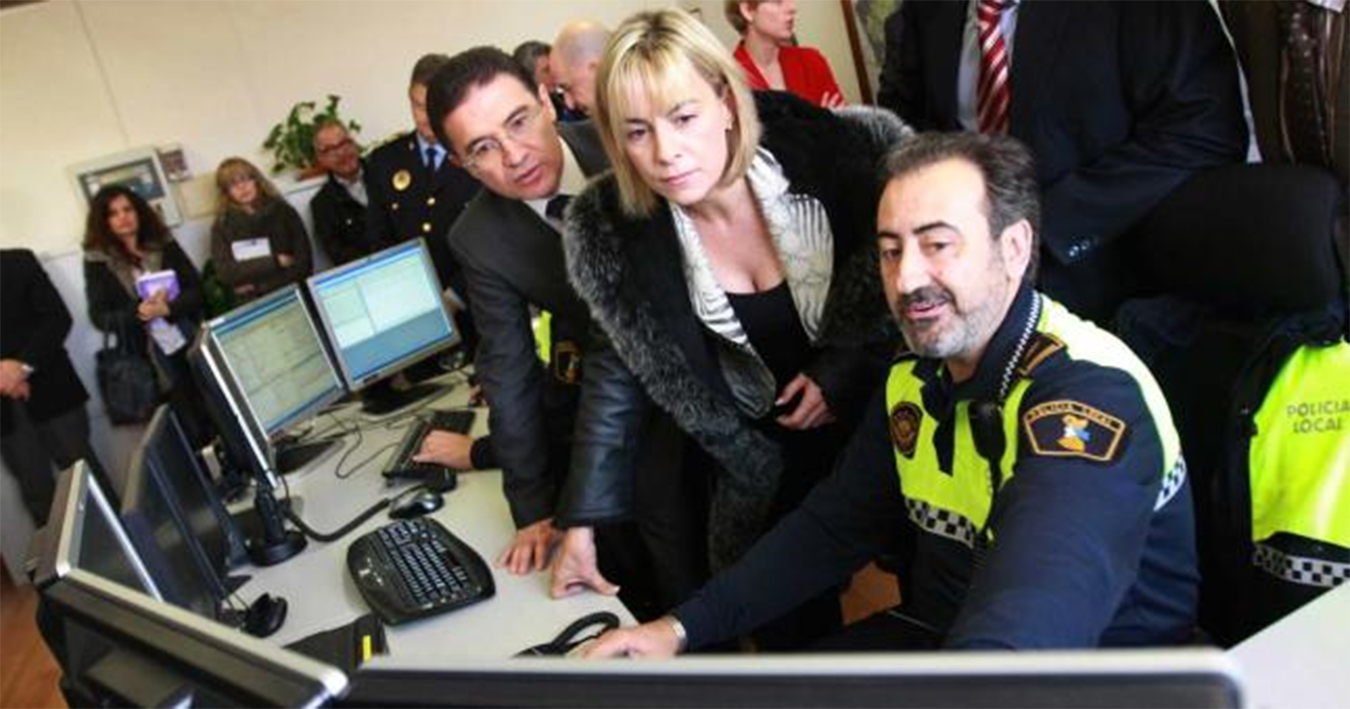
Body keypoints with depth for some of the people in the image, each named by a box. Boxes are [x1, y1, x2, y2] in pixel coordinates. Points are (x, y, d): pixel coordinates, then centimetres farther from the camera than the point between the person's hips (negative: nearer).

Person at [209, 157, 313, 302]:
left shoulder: (283, 211, 8)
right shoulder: (222, 226, 8)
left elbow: (303, 261, 1)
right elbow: (227, 274, -2)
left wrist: (257, 287, -7)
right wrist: (275, 262, -4)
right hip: (252, 302, 0)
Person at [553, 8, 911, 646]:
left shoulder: (837, 152, -24)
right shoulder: (609, 232, -17)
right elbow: (617, 372, -6)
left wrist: (848, 367, -17)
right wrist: (581, 521, -8)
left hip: (873, 422, 0)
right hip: (744, 455, 1)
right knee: (791, 624, 9)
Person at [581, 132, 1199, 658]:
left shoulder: (1091, 395, -26)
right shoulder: (914, 375, 0)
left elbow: (1030, 627, -42)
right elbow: (834, 527, 5)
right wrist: (684, 627, -4)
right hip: (934, 636, 6)